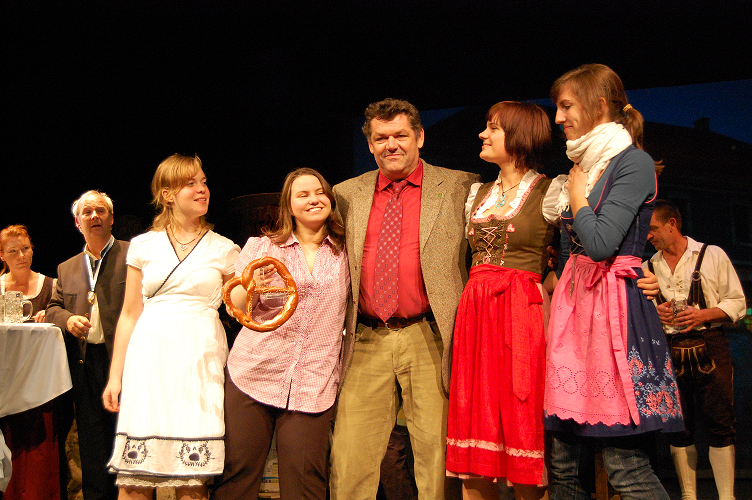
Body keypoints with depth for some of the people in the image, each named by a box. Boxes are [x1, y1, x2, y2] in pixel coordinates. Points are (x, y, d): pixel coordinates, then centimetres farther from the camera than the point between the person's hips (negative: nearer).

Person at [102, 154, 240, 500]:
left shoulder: (223, 249, 9)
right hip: (150, 354, 1)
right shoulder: (144, 245, 10)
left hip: (200, 357, -1)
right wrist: (115, 375, 8)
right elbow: (129, 314, 12)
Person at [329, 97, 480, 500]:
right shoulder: (347, 194, 15)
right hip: (367, 342, 3)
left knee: (436, 453, -1)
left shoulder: (459, 187, 6)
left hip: (429, 341, -2)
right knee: (350, 458, 0)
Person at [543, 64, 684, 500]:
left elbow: (600, 243, -17)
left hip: (616, 310, -8)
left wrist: (577, 194, -3)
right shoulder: (585, 166, 19)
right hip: (573, 306, 8)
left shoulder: (633, 162, -6)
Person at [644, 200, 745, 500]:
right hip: (668, 352, 3)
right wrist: (652, 314, -3)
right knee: (678, 428, 4)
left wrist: (704, 314, -11)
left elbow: (737, 303, 4)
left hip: (709, 347, -3)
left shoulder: (712, 255, 6)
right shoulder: (648, 268, 15)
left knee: (720, 424, -6)